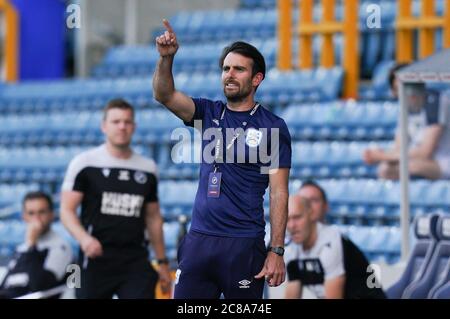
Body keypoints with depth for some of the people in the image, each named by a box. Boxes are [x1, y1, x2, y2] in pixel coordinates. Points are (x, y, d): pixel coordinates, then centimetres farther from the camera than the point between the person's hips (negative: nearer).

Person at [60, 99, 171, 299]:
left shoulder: (148, 168, 11)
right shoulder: (85, 163, 0)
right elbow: (67, 210, -4)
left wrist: (162, 261, 16)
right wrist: (83, 238, -23)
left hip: (136, 262, 2)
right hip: (96, 259, -2)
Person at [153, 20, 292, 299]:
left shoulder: (273, 127, -1)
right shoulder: (209, 114, 11)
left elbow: (279, 193, -5)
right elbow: (165, 95, -3)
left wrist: (277, 251, -11)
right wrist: (167, 58, -22)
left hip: (244, 244, -4)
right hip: (199, 240, 4)